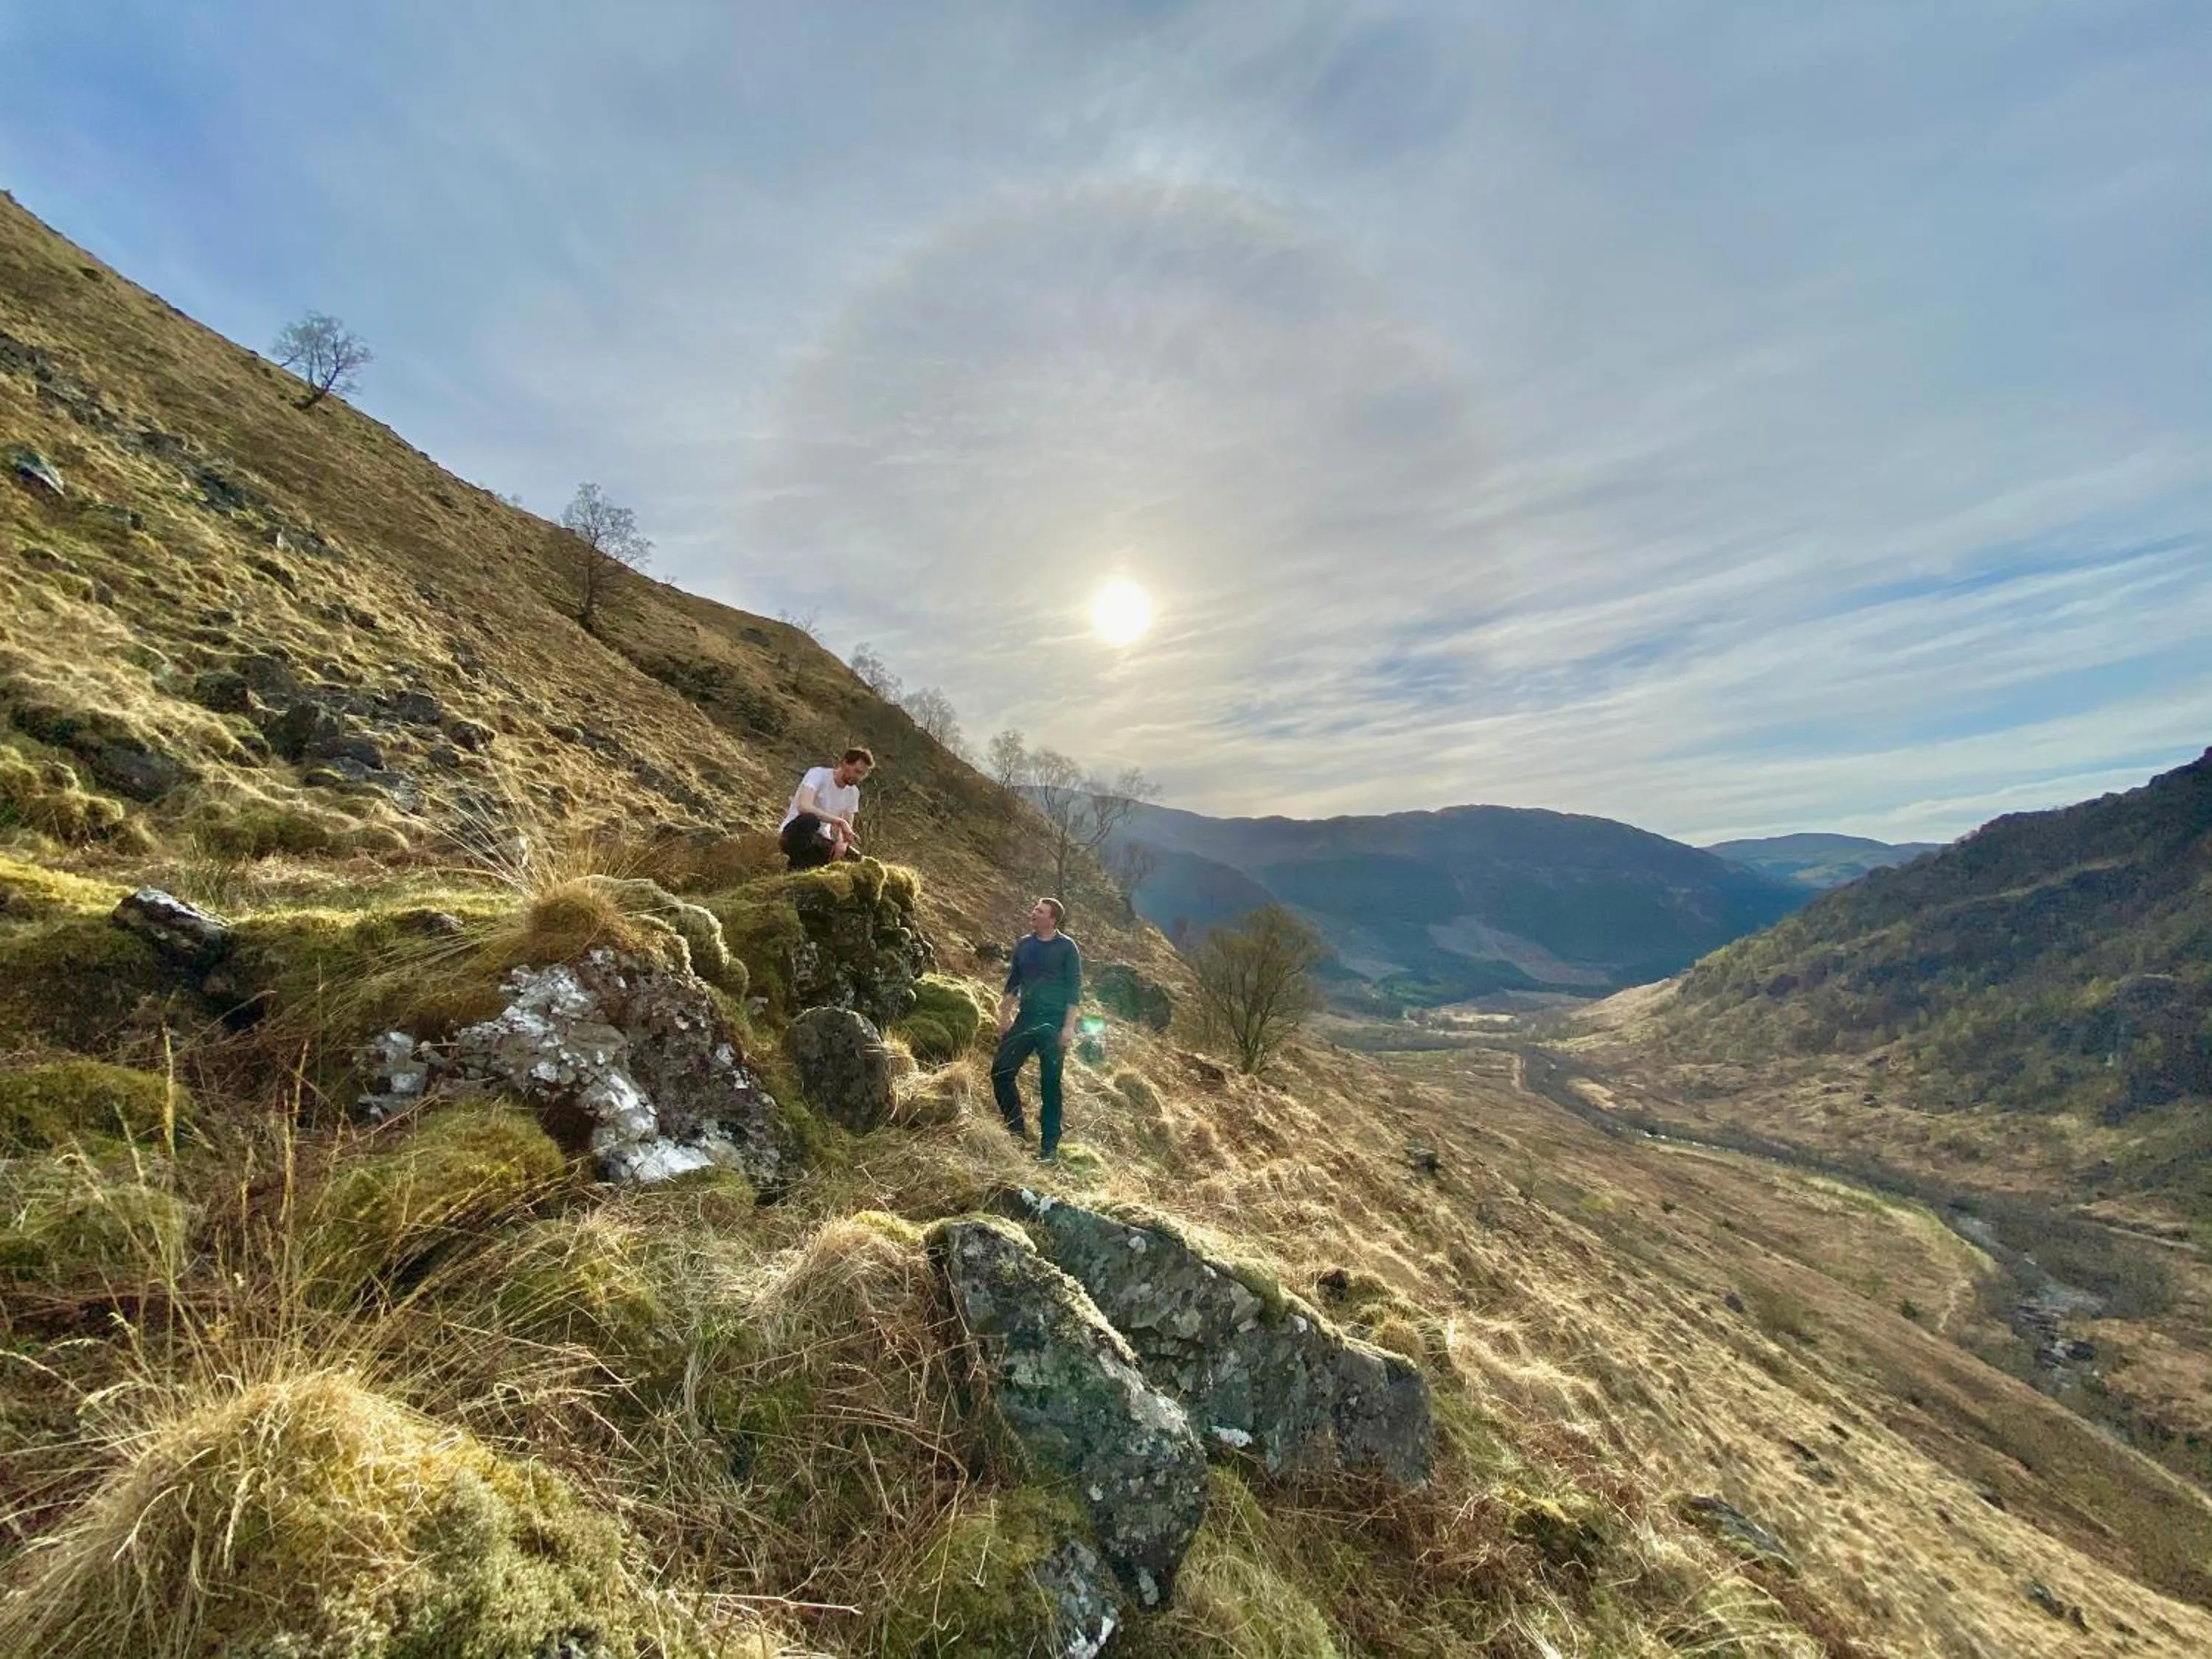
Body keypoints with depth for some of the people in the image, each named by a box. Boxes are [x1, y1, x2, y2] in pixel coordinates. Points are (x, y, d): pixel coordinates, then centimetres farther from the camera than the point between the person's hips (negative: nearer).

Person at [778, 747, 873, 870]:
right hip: (793, 833, -7)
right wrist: (840, 821, -34)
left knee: (854, 855, -17)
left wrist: (842, 841, -20)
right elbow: (803, 807, -32)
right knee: (810, 820, -39)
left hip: (819, 840, 7)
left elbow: (847, 826, 4)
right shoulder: (818, 774, -15)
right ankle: (798, 868, -18)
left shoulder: (853, 792, 4)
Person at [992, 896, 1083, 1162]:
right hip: (1025, 1019, 5)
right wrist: (1005, 1016, 11)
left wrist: (1069, 1026, -13)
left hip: (1053, 1023, -5)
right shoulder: (1024, 946, 10)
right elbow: (1012, 983, 16)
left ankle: (1049, 1145, 14)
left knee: (1050, 1084, 1)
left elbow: (1074, 989, -7)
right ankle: (1017, 1131, 19)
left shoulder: (1066, 947, -5)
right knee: (1001, 1071, 1)